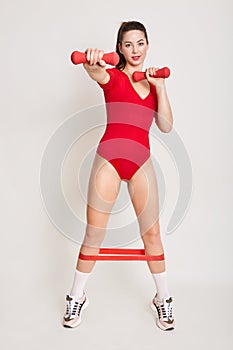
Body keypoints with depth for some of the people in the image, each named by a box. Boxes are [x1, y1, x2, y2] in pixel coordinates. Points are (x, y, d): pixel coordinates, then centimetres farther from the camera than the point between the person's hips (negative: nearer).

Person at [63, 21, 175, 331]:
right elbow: (97, 74, -23)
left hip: (142, 162, 3)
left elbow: (166, 126, 2)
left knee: (152, 233, 8)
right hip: (109, 158, -3)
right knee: (93, 235, 4)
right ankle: (77, 298, 25)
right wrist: (91, 64, -47)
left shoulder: (154, 82, 14)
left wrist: (160, 86, -5)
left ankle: (163, 299, 28)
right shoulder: (112, 77, 3)